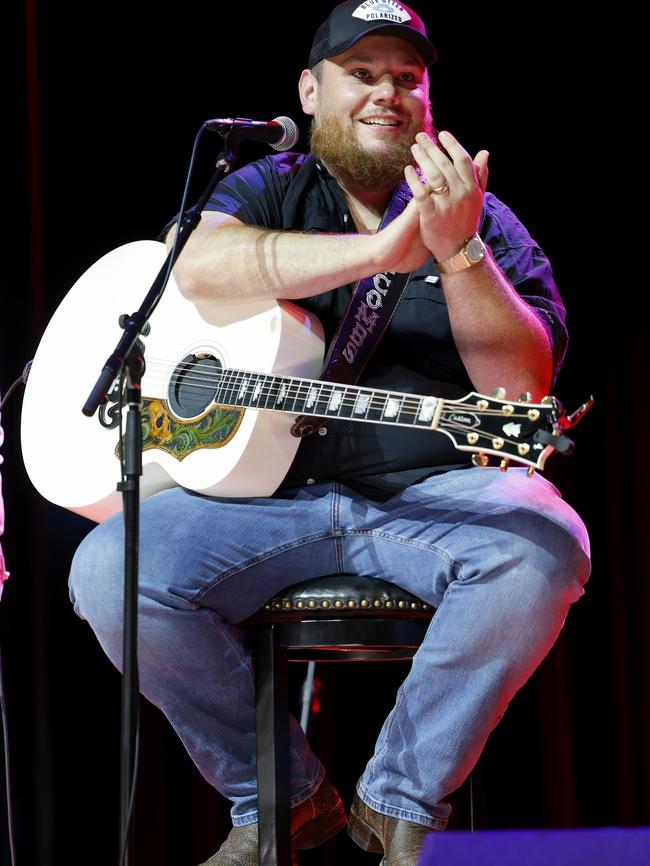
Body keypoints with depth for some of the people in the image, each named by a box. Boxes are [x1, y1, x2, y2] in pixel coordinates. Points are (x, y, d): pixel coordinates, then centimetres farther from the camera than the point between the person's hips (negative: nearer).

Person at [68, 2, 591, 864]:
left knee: (541, 549, -33)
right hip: (261, 489, 1)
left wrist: (456, 249, -18)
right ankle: (283, 797, -2)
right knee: (109, 574, -24)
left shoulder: (480, 219, 11)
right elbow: (201, 267, -15)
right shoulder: (267, 191, 11)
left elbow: (520, 383, -3)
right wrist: (386, 249, -23)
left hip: (436, 494, 0)